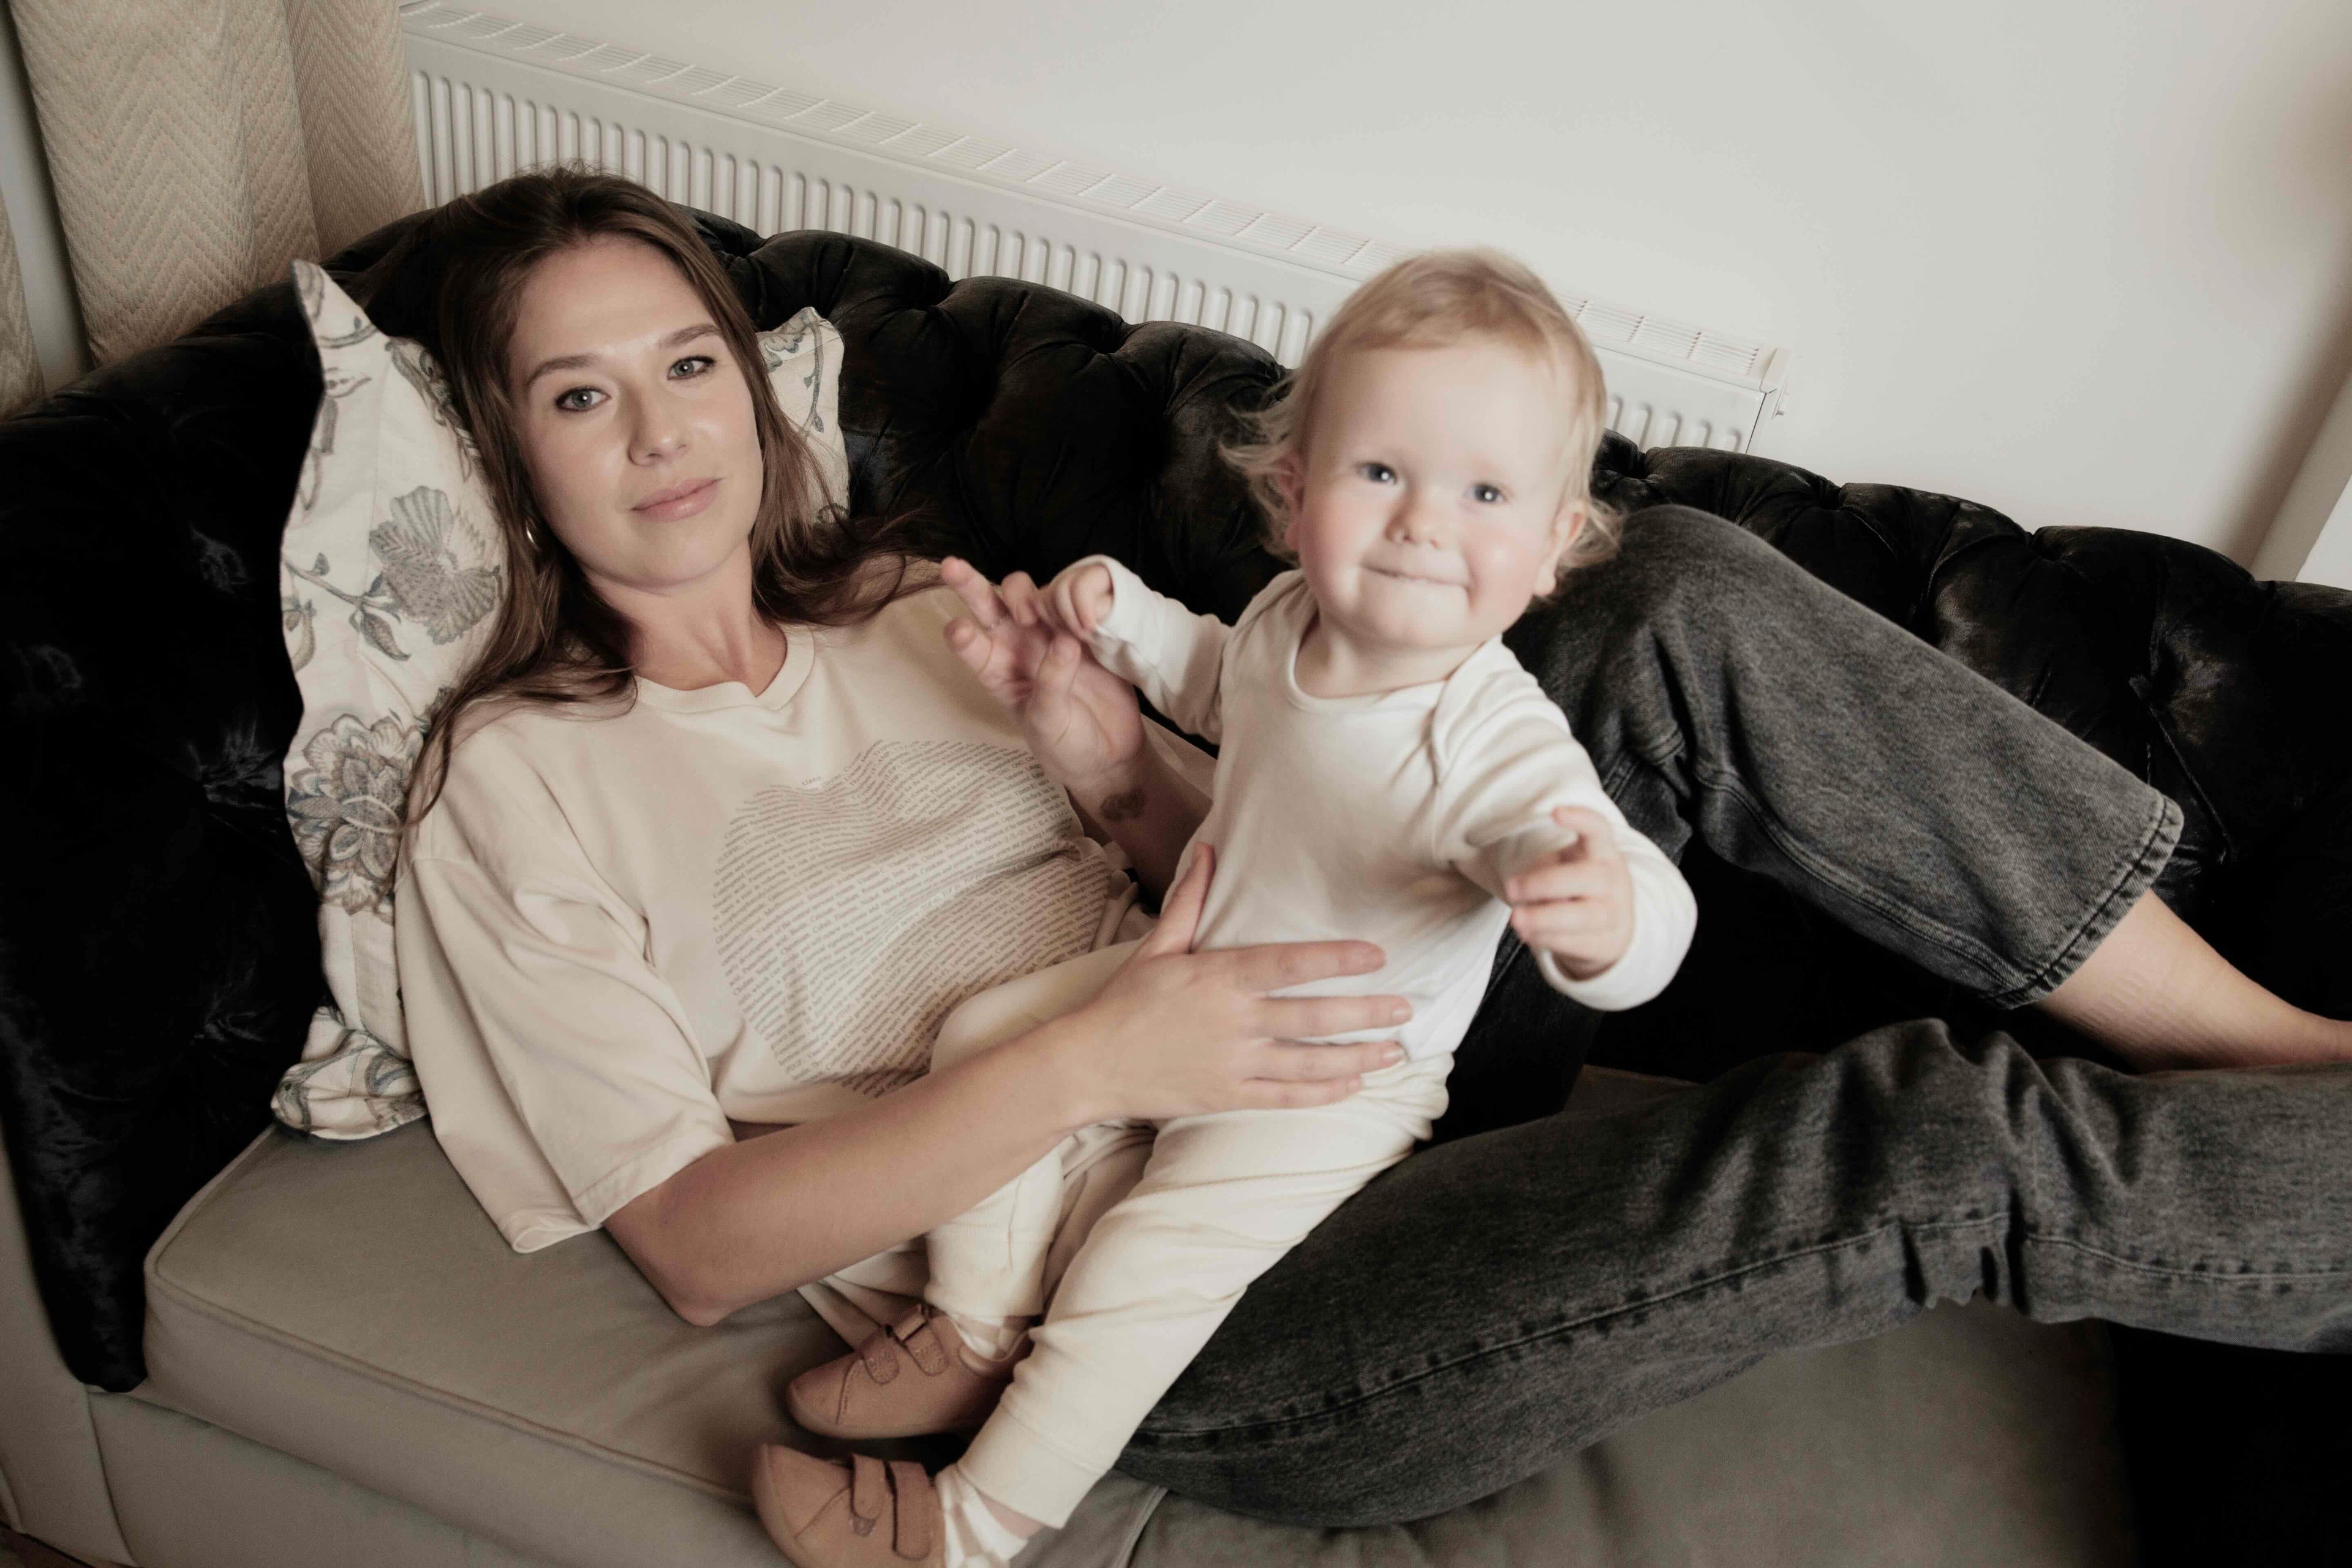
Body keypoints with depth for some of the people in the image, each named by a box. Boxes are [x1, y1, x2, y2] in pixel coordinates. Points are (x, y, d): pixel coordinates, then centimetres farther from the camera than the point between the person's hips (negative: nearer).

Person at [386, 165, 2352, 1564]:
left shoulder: (902, 610, 15)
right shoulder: (514, 783, 0)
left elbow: (1228, 869, 14)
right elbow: (697, 1246, -9)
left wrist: (1121, 777, -10)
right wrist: (1092, 1063, -22)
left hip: (1311, 1073, 6)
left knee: (1687, 599, -14)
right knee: (1940, 1147, -22)